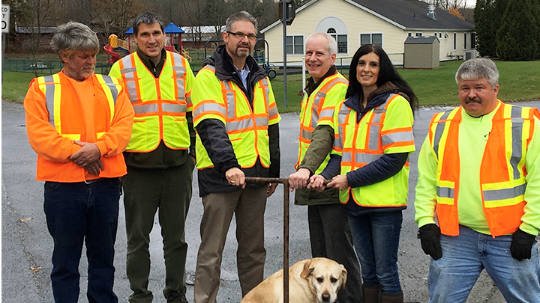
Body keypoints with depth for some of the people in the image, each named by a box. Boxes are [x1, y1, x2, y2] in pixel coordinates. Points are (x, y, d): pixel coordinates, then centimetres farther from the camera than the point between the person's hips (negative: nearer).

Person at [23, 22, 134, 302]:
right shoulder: (42, 88, 2)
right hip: (62, 185, -2)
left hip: (106, 183, 3)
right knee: (65, 259, 7)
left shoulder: (111, 86, 10)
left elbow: (124, 125, -1)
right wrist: (75, 153, -16)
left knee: (104, 256, 13)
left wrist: (98, 148, -17)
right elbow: (38, 134, -8)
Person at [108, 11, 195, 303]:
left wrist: (195, 149, 11)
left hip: (177, 162, 2)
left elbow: (193, 111, 14)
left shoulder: (181, 65, 8)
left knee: (176, 235, 11)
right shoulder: (122, 68, 0)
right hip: (138, 165, -2)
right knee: (138, 237, 6)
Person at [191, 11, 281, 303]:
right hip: (219, 175, -6)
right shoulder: (208, 77, -7)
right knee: (212, 250, -2)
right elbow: (210, 127, -20)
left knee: (254, 248, 14)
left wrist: (273, 170, 19)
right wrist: (228, 165, -32)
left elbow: (271, 126, 21)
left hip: (255, 174, 6)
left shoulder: (260, 78, 15)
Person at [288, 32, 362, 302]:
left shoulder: (338, 87, -14)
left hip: (332, 186, -10)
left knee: (339, 253, -4)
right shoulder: (313, 88, 18)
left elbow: (326, 133, -28)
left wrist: (307, 168, -40)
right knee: (320, 255, 16)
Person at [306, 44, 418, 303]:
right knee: (368, 272, 16)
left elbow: (395, 158, -16)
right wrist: (326, 176, -5)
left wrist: (350, 179, -16)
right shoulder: (345, 107, 12)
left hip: (384, 202, -6)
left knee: (386, 273, 0)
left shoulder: (395, 103, -10)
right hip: (354, 202, 7)